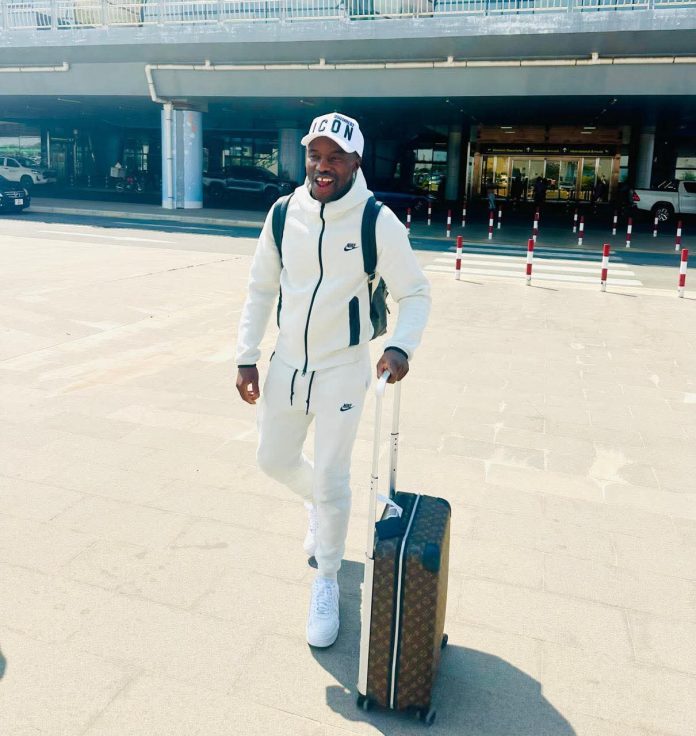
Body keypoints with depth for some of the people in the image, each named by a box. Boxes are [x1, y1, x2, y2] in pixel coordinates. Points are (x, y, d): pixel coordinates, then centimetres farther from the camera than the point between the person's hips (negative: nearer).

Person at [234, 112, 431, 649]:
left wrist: (401, 346, -27)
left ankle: (326, 582, 26)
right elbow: (261, 290, 6)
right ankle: (317, 504, 52)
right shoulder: (284, 214, -3)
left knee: (331, 482, 1)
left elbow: (416, 292, -8)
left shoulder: (377, 221, -14)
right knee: (275, 460, 17)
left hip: (342, 369, -4)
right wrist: (247, 358, 3)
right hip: (287, 364, 5)